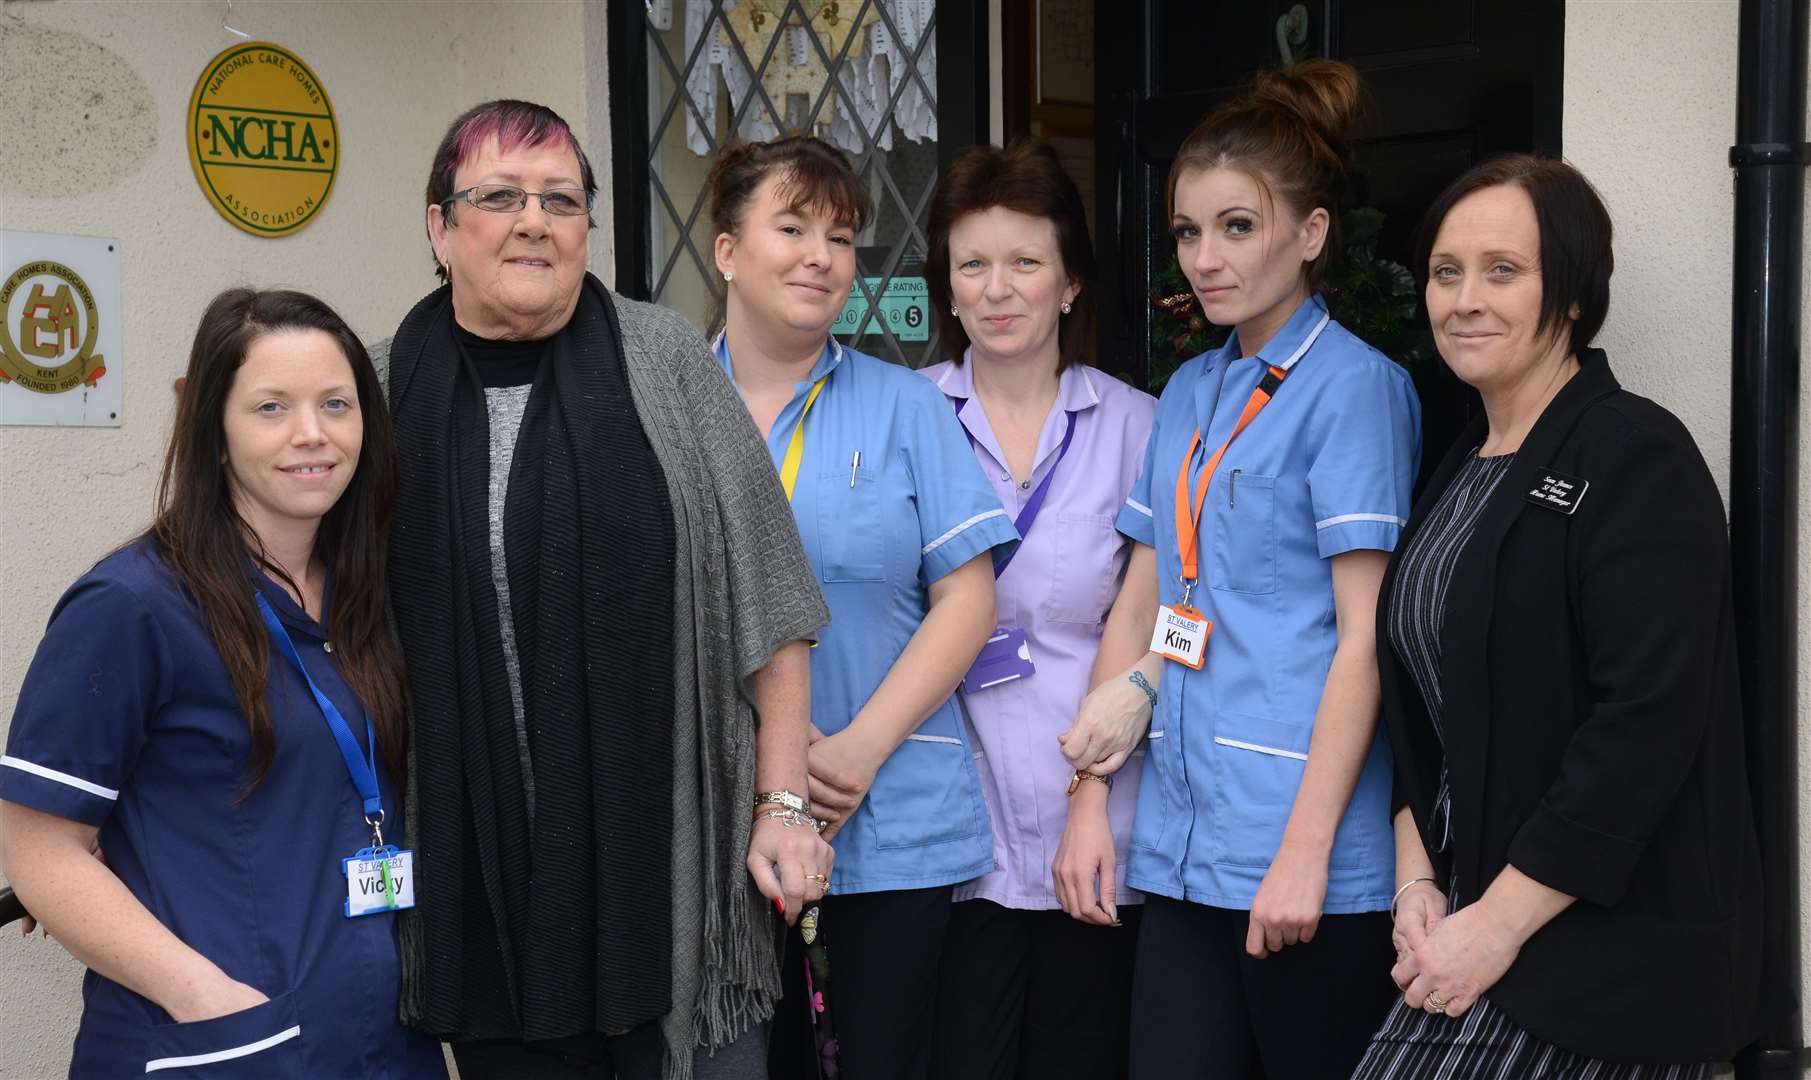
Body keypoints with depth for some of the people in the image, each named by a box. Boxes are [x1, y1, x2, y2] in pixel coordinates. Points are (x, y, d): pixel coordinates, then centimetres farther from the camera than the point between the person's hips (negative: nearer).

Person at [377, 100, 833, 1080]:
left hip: (671, 851, -1)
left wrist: (784, 801, -3)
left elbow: (763, 594, -1)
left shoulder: (664, 361, -1)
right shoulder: (384, 390, 3)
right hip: (479, 874, 1)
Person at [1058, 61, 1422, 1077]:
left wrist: (1306, 851, -15)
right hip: (1187, 840, 6)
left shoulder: (1355, 384, -6)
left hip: (1304, 847, -6)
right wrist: (1120, 696, 0)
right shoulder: (1191, 391, 15)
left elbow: (1364, 637, -11)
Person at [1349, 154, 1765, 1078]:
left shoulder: (1638, 457, -12)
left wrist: (1498, 924, -18)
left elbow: (1648, 724, -20)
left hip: (1612, 959, -7)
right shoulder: (1461, 468, 12)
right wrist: (1417, 879, 1)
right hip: (1474, 920, 7)